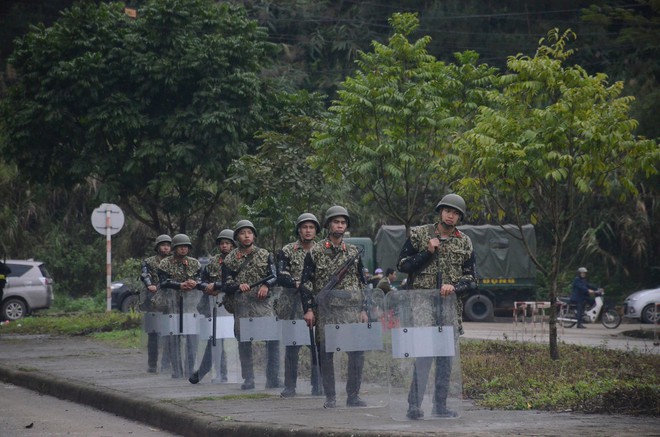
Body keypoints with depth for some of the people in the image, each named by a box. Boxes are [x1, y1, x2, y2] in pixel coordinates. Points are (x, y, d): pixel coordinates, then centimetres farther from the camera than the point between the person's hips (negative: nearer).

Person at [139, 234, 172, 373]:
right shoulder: (149, 262, 7)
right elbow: (144, 275, -10)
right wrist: (150, 285, -30)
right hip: (153, 303, -1)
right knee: (153, 335, 3)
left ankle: (167, 364, -2)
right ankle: (152, 365, 10)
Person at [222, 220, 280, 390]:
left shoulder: (264, 255, 10)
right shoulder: (230, 260, 6)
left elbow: (275, 276, 8)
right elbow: (226, 286, 4)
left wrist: (266, 285, -12)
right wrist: (238, 286, -16)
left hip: (263, 303, 0)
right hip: (242, 306, 0)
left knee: (273, 338, -10)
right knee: (244, 342, 4)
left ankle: (273, 378, -3)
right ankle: (248, 379, 13)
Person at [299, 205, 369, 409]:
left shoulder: (353, 252, 12)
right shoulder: (315, 252, 3)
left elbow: (362, 282, 16)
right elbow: (306, 283, 2)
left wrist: (363, 310, 10)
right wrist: (308, 309, -6)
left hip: (351, 309, 2)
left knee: (357, 351, -5)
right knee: (326, 354, 0)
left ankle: (353, 395, 4)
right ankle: (330, 397, 8)